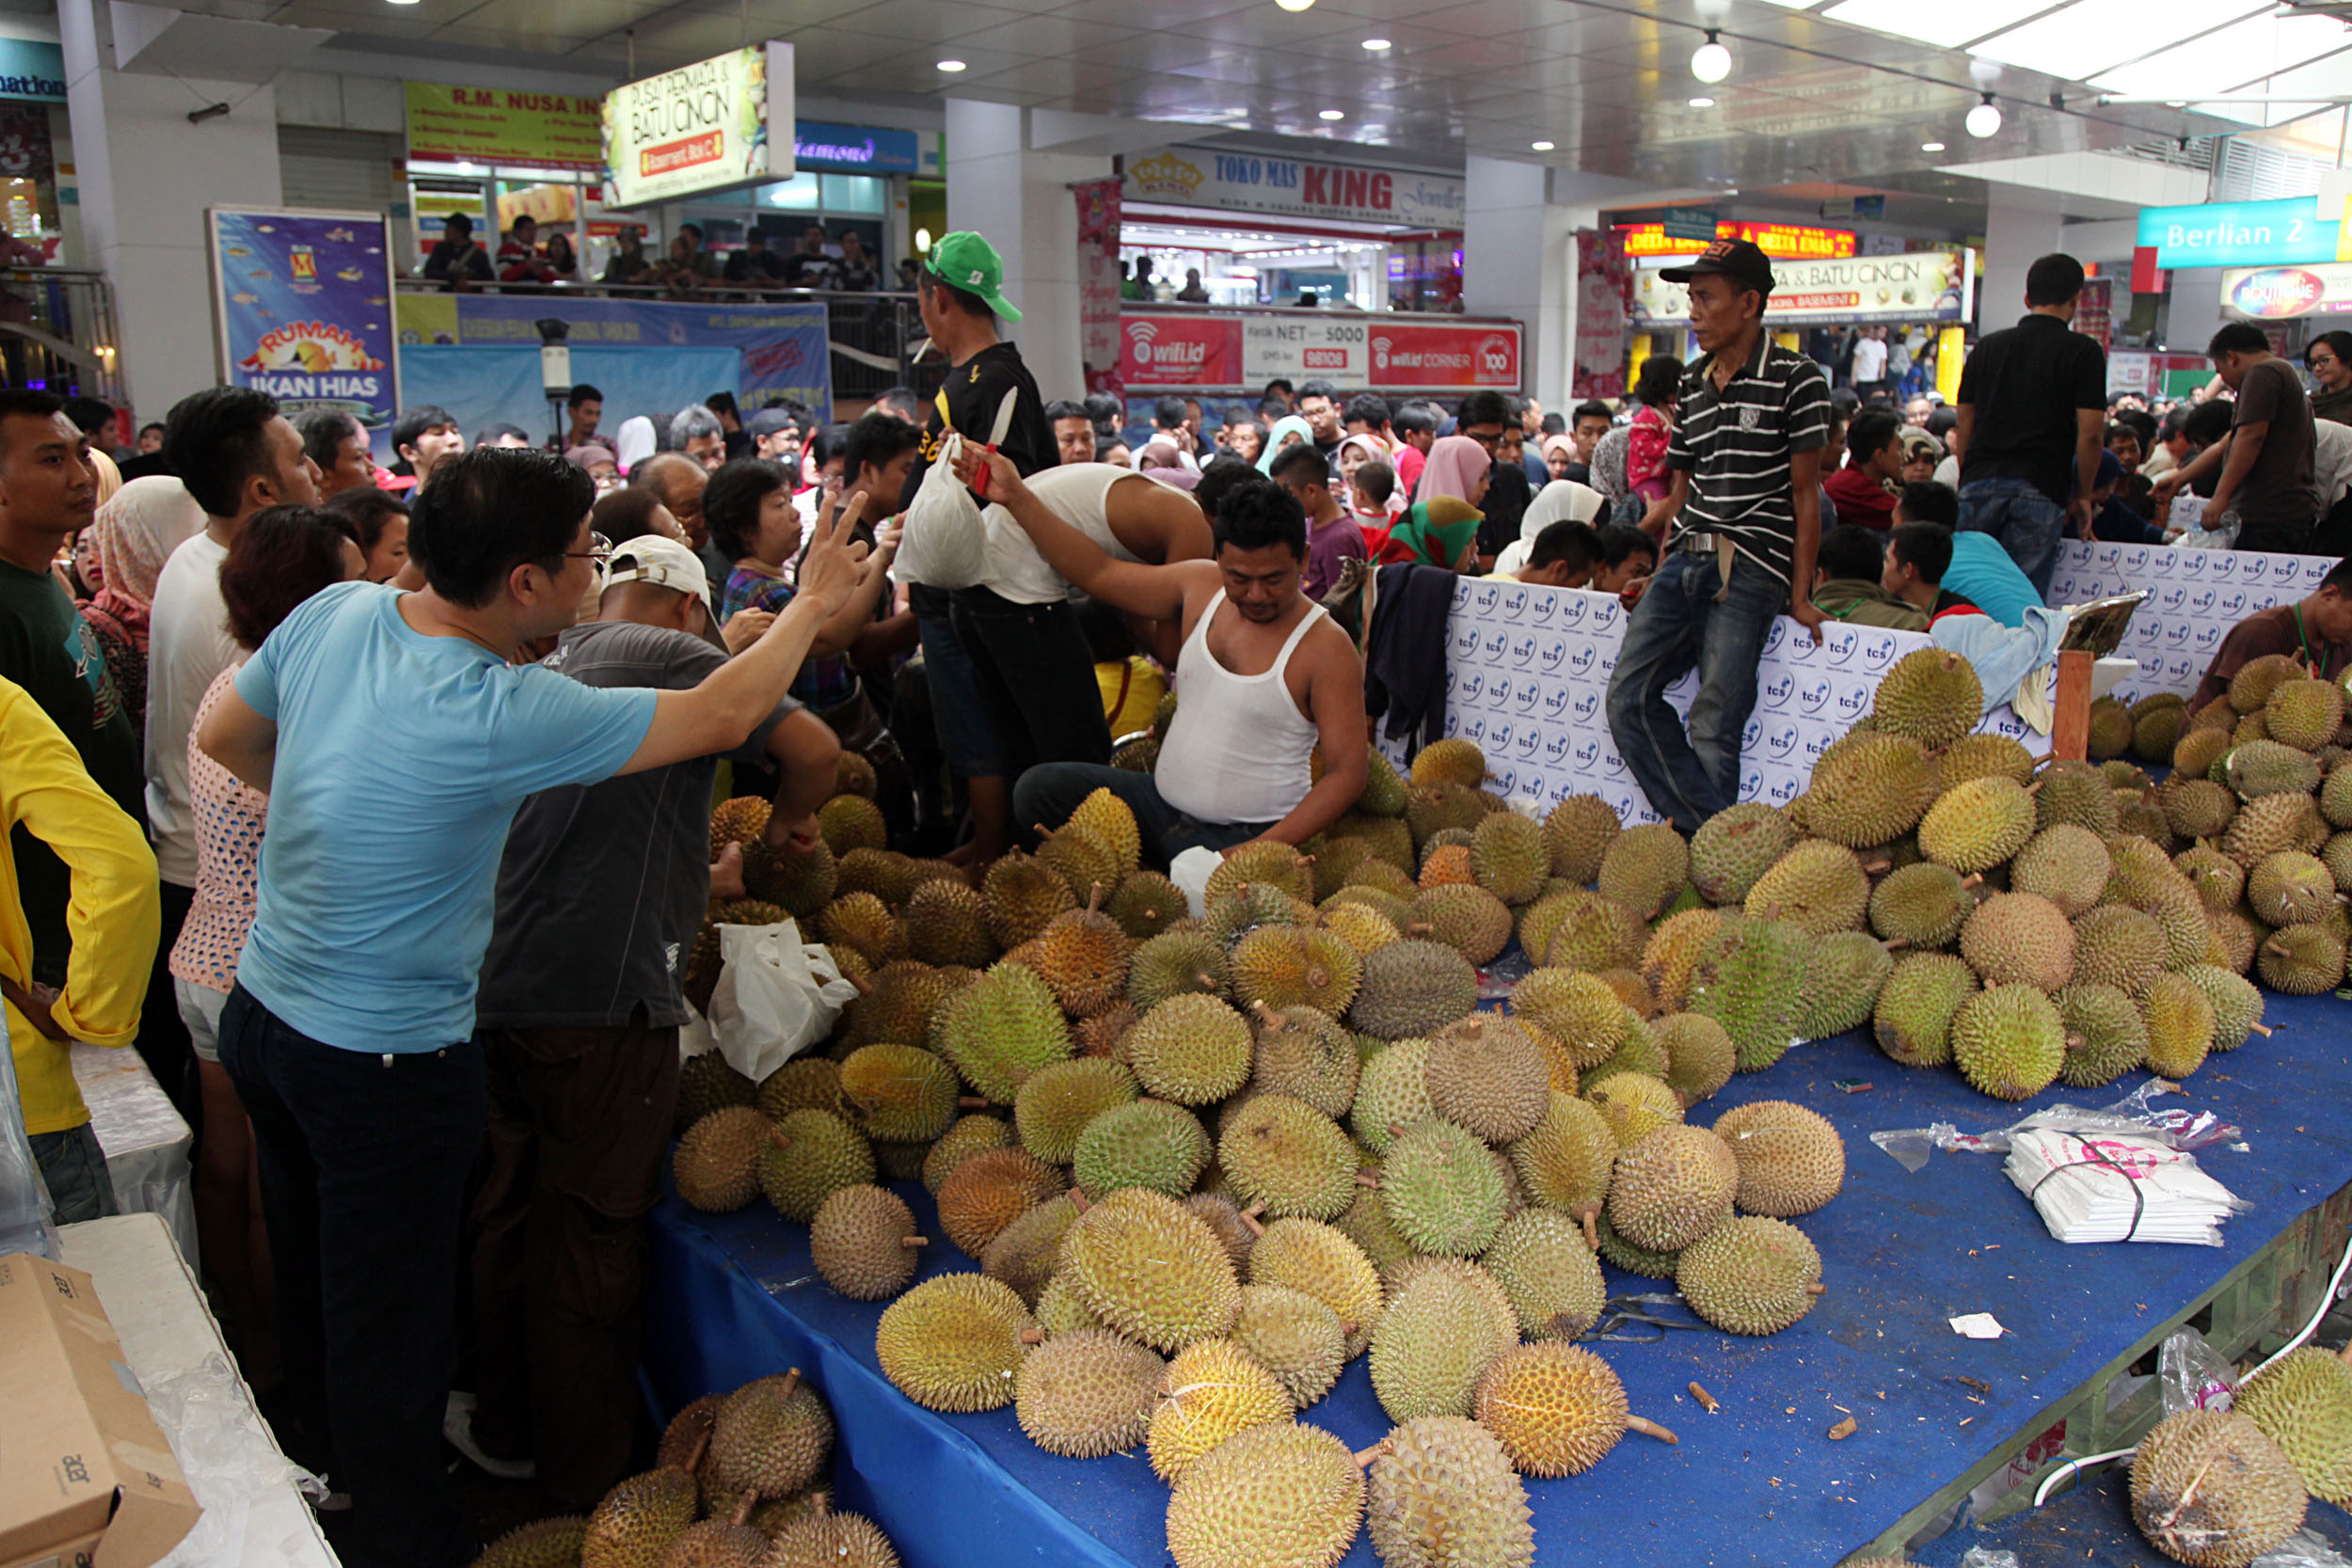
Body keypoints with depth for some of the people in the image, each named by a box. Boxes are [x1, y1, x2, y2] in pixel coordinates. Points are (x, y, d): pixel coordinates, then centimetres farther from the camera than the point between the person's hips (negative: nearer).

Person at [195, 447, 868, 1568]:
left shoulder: (334, 613, -7)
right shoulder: (502, 715, -29)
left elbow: (223, 738, 10)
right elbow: (723, 718, -20)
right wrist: (813, 602, -5)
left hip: (261, 1010, 8)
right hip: (385, 1060, -8)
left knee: (310, 1288, 26)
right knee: (389, 1332, 11)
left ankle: (322, 1472, 48)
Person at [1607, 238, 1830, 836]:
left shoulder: (1795, 378, -1)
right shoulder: (1693, 386, 17)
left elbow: (1805, 493, -2)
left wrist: (1800, 594, -6)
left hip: (1751, 568, -6)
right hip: (1684, 560, 7)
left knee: (1713, 723, -9)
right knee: (1629, 697, -4)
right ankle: (1703, 827, 2)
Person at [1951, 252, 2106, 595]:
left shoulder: (1988, 346, 14)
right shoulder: (2083, 351, 2)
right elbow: (2089, 434, -4)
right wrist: (2082, 495, 8)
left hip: (1979, 481, 3)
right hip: (2040, 490, -3)